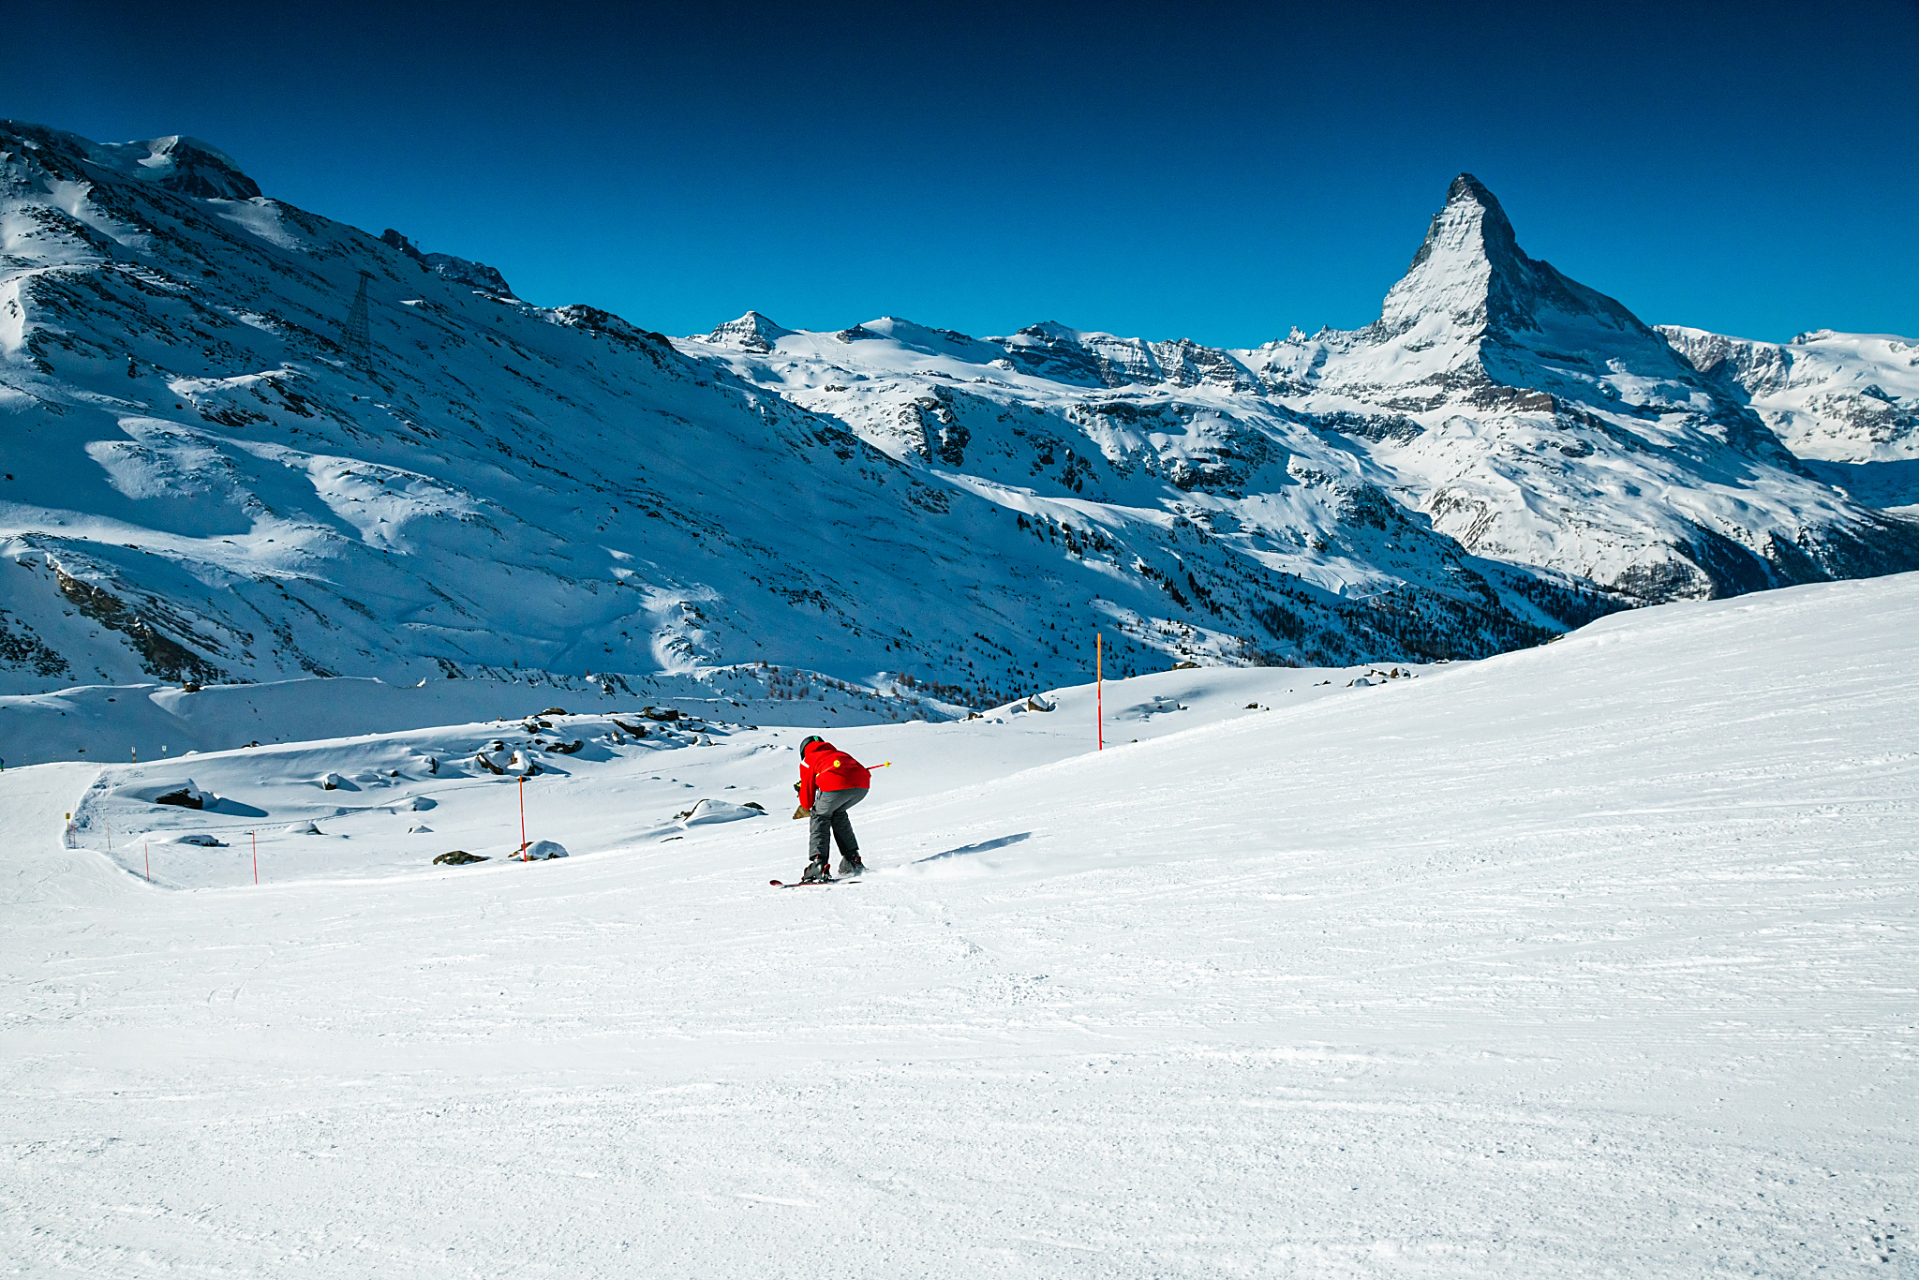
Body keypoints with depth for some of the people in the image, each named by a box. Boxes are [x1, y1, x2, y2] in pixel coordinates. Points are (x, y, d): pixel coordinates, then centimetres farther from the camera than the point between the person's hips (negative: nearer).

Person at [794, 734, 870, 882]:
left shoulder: (808, 760, 27)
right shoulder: (839, 753, 43)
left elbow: (807, 787, 26)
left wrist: (806, 807, 49)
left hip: (836, 785, -5)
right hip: (862, 784, 5)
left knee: (820, 818, 19)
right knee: (838, 814, 31)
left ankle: (818, 865, 5)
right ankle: (852, 861, 26)